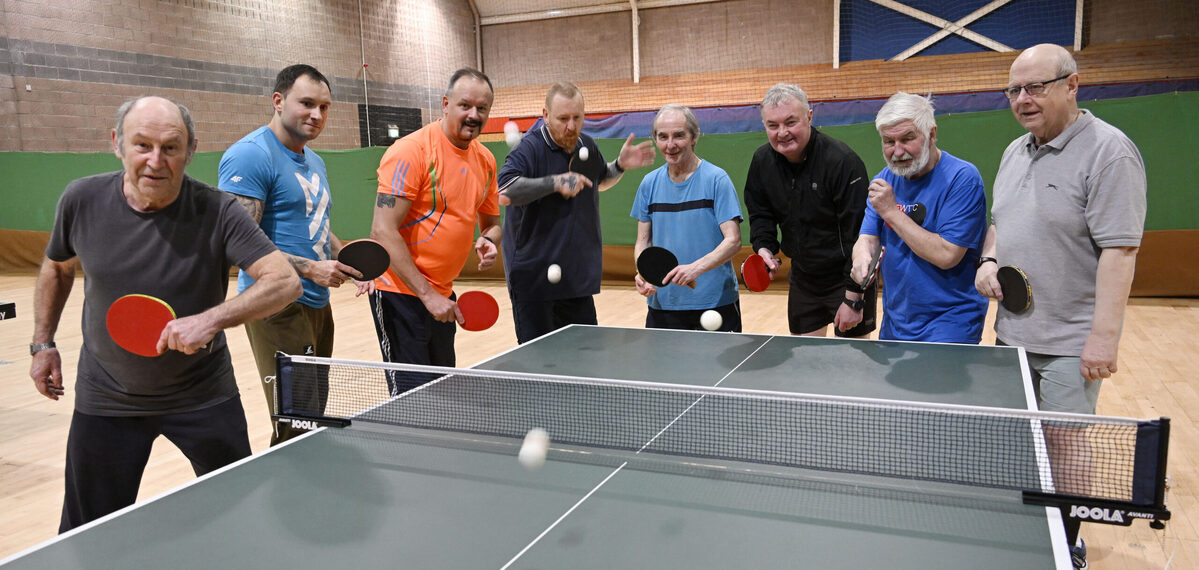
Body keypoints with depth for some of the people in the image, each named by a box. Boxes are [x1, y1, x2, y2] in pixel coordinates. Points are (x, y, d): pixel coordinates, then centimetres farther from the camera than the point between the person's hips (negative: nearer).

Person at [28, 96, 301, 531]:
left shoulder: (217, 212, -19)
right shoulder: (81, 200, -9)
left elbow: (285, 281, -28)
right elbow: (57, 267, 12)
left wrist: (211, 320, -40)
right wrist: (43, 343, 12)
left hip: (203, 394, -1)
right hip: (105, 398, 2)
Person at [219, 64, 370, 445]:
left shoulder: (315, 162, 17)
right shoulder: (250, 155, -12)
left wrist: (352, 264, 12)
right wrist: (309, 269, -22)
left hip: (318, 303, 9)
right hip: (278, 307, -9)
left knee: (315, 414, 15)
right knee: (297, 424, -9)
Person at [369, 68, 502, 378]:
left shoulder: (486, 160, 8)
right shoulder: (410, 151, -15)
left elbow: (492, 222, 20)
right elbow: (383, 231, -20)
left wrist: (488, 241, -6)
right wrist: (427, 294, -21)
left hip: (442, 295, 8)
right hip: (400, 291, -8)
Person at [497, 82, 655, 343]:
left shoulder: (587, 146, 8)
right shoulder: (529, 148, -14)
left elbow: (599, 182, 29)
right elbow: (504, 193, -30)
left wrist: (620, 165, 9)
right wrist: (556, 182, -31)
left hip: (577, 277, 7)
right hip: (533, 279, -6)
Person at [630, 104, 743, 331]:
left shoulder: (716, 179, -7)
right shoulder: (649, 183, 6)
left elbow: (733, 240, -12)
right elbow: (643, 241, 11)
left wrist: (696, 268, -27)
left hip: (715, 301, -3)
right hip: (662, 302, 4)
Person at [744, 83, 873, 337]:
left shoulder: (842, 161, -23)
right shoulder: (762, 160, -4)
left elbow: (859, 234, -24)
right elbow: (760, 213, 11)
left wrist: (854, 297, -24)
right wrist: (764, 247, -9)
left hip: (847, 278, -5)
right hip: (802, 276, 6)